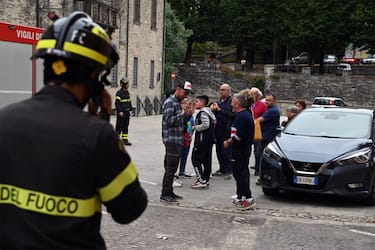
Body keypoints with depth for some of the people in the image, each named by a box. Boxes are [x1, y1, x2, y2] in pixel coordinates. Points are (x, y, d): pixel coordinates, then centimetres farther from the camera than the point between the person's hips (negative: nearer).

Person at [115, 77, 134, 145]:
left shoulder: (127, 92, 14)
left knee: (126, 127, 11)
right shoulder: (119, 93, -11)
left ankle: (125, 140, 16)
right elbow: (117, 103, -16)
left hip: (127, 112, 8)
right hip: (121, 112, -8)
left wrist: (130, 109, 15)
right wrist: (120, 111, -21)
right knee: (119, 126, -4)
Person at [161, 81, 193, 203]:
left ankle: (169, 192, 20)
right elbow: (169, 121, -20)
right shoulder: (169, 102, -11)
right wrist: (183, 114, -23)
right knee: (170, 167, -9)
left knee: (172, 167, 13)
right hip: (171, 140, -10)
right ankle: (164, 194, -5)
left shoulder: (178, 103, 19)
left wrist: (188, 115, 5)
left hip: (177, 140, 10)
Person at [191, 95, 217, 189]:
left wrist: (196, 127, -14)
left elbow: (206, 124, -27)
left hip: (202, 139, -10)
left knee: (196, 159, -6)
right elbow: (214, 123, 21)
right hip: (209, 139, 10)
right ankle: (206, 180, 18)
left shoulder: (203, 112, -15)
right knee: (206, 160, 12)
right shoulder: (209, 112, 16)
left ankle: (201, 180, -10)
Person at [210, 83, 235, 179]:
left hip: (227, 131, -8)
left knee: (226, 152, -5)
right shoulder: (219, 101, 17)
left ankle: (228, 171, 2)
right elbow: (215, 113, 26)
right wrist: (213, 109, 4)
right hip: (218, 131, 8)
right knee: (219, 151, 13)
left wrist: (220, 110, -17)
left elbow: (233, 115, -21)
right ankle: (222, 170, 23)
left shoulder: (232, 101, -9)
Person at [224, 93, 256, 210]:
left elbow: (238, 136, -26)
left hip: (240, 150, -11)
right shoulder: (247, 114, 15)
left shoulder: (241, 117, -18)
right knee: (242, 173, 16)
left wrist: (229, 141, -11)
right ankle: (240, 198, 24)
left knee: (239, 173, -7)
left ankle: (248, 198, -8)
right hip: (245, 148, 11)